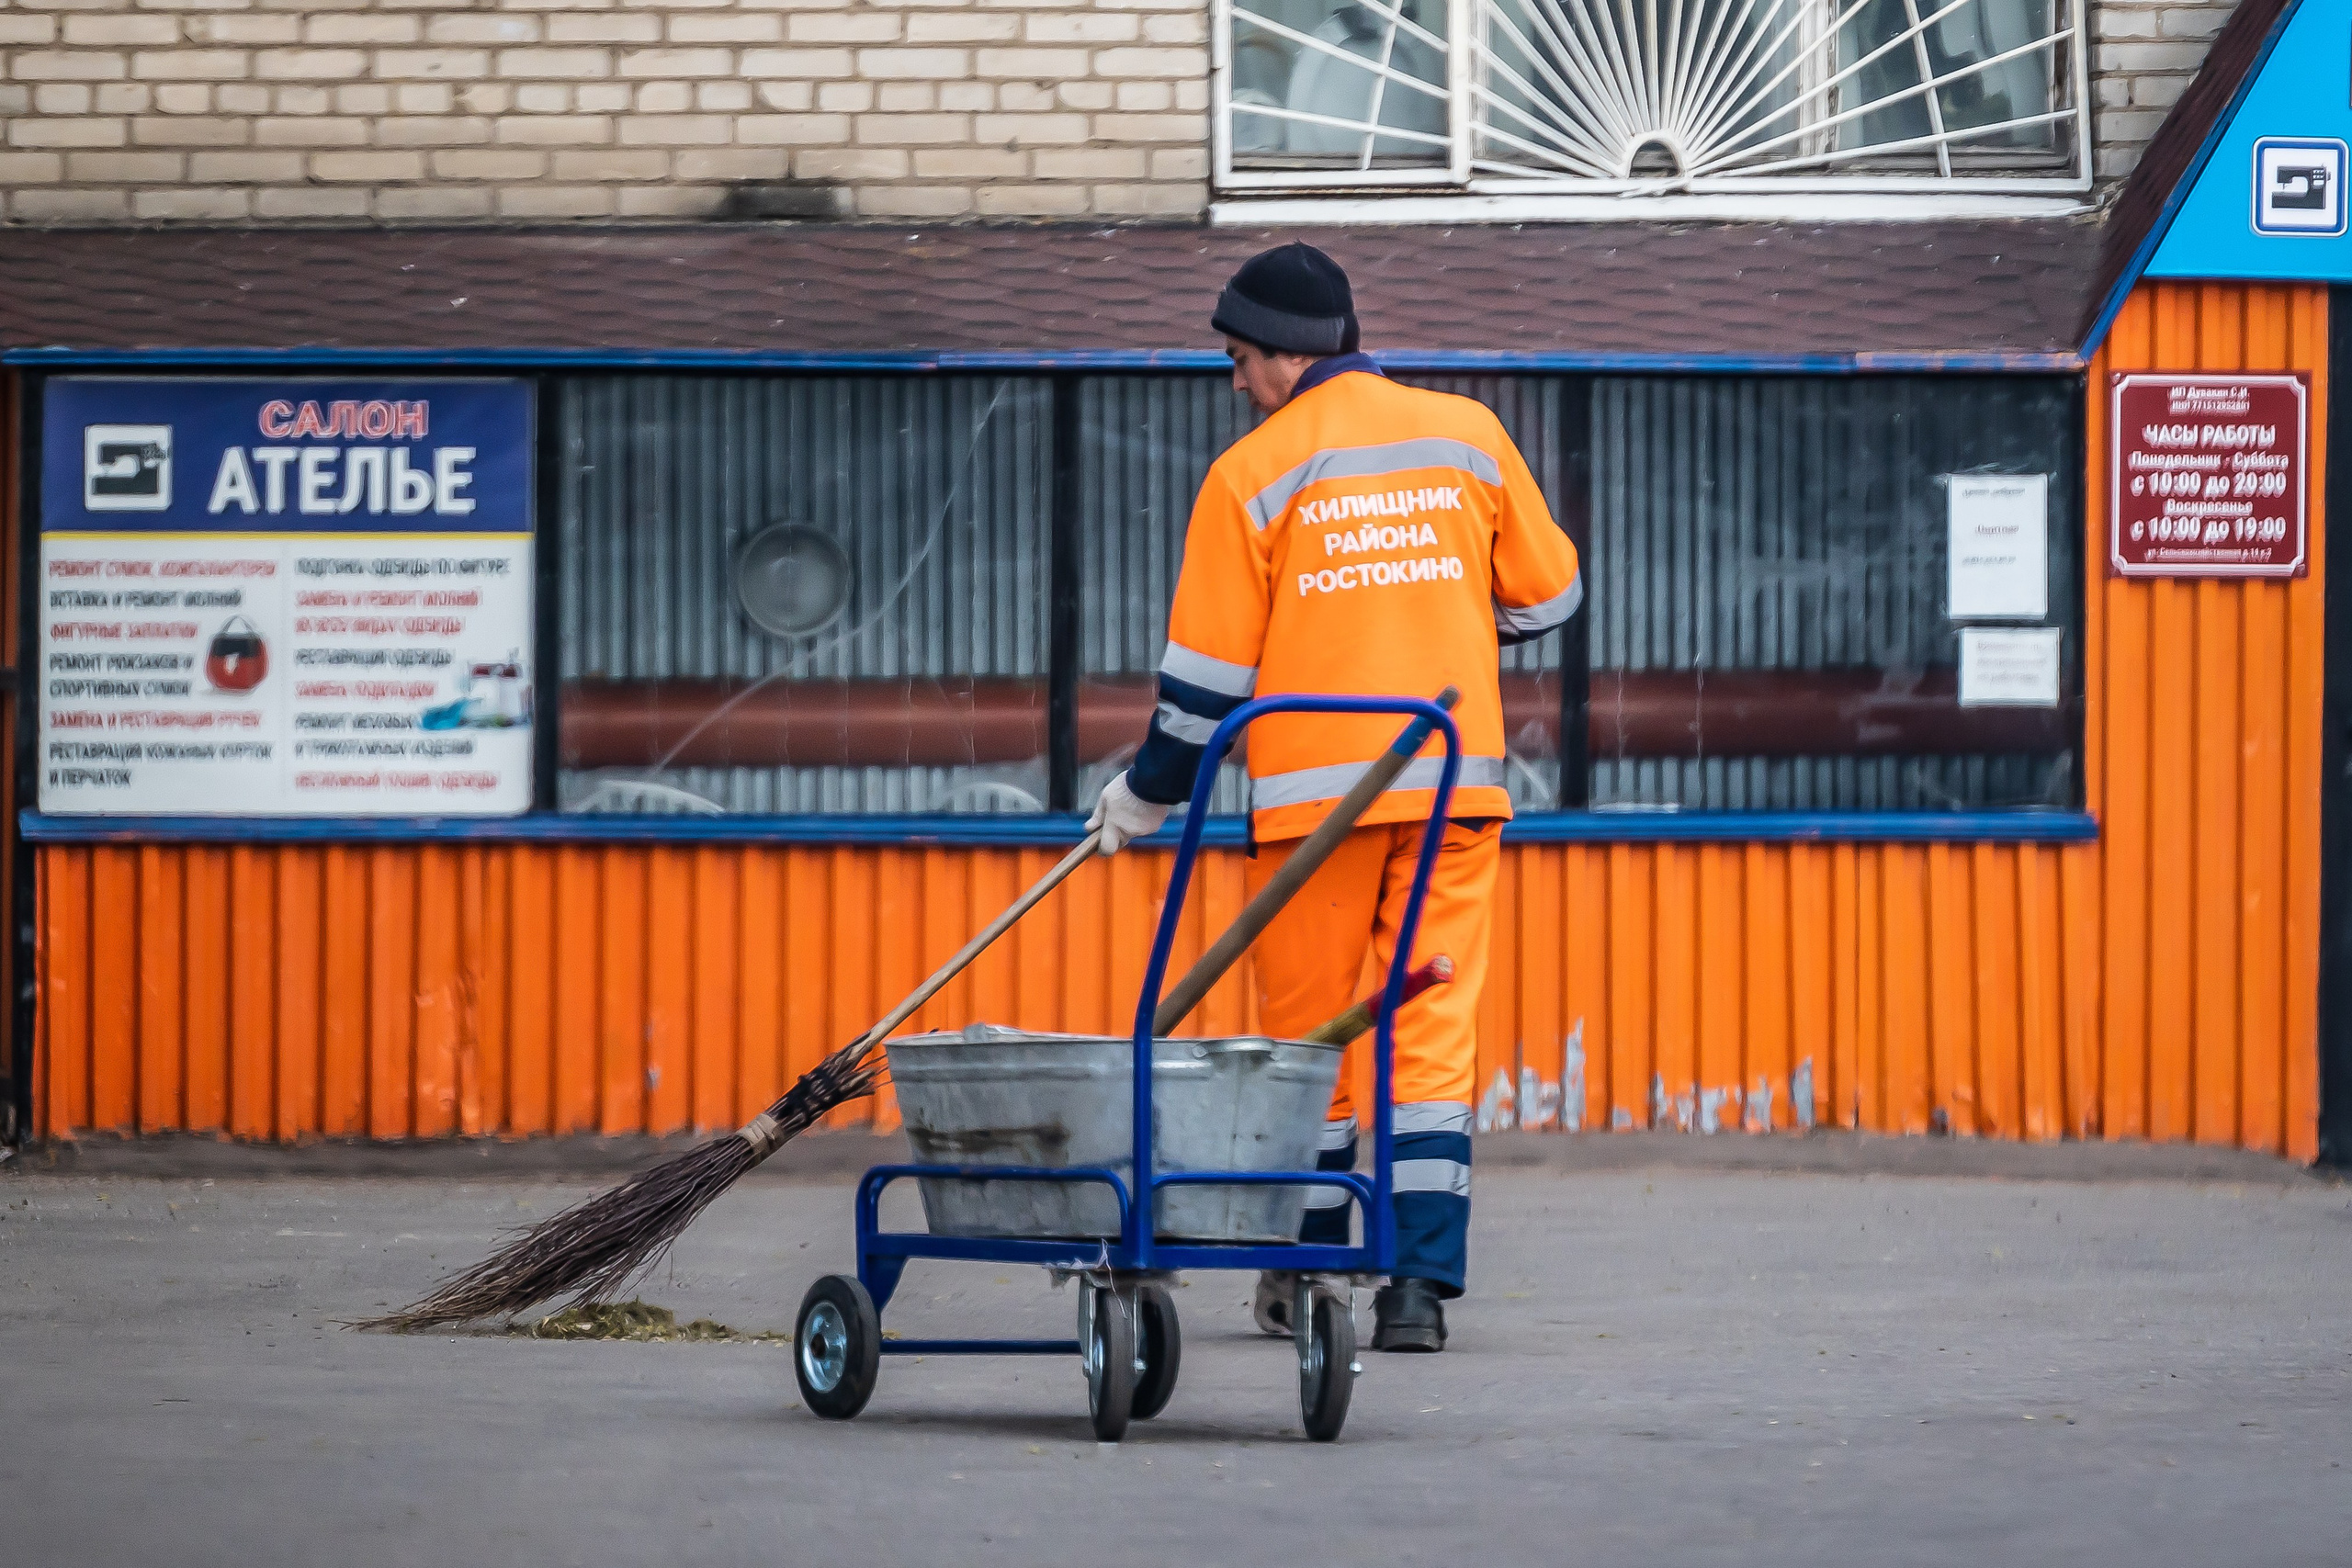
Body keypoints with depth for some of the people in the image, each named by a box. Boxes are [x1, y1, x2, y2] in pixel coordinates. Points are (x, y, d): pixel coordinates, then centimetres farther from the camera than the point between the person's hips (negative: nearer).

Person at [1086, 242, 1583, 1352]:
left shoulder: (1254, 474, -3)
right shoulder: (1467, 436, 6)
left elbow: (1208, 669, -1)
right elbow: (1544, 594, 14)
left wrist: (1146, 794, 12)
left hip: (1314, 790, -2)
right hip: (1455, 780, 2)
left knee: (1304, 1025, 11)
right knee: (1434, 1027, 1)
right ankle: (1419, 1282, -9)